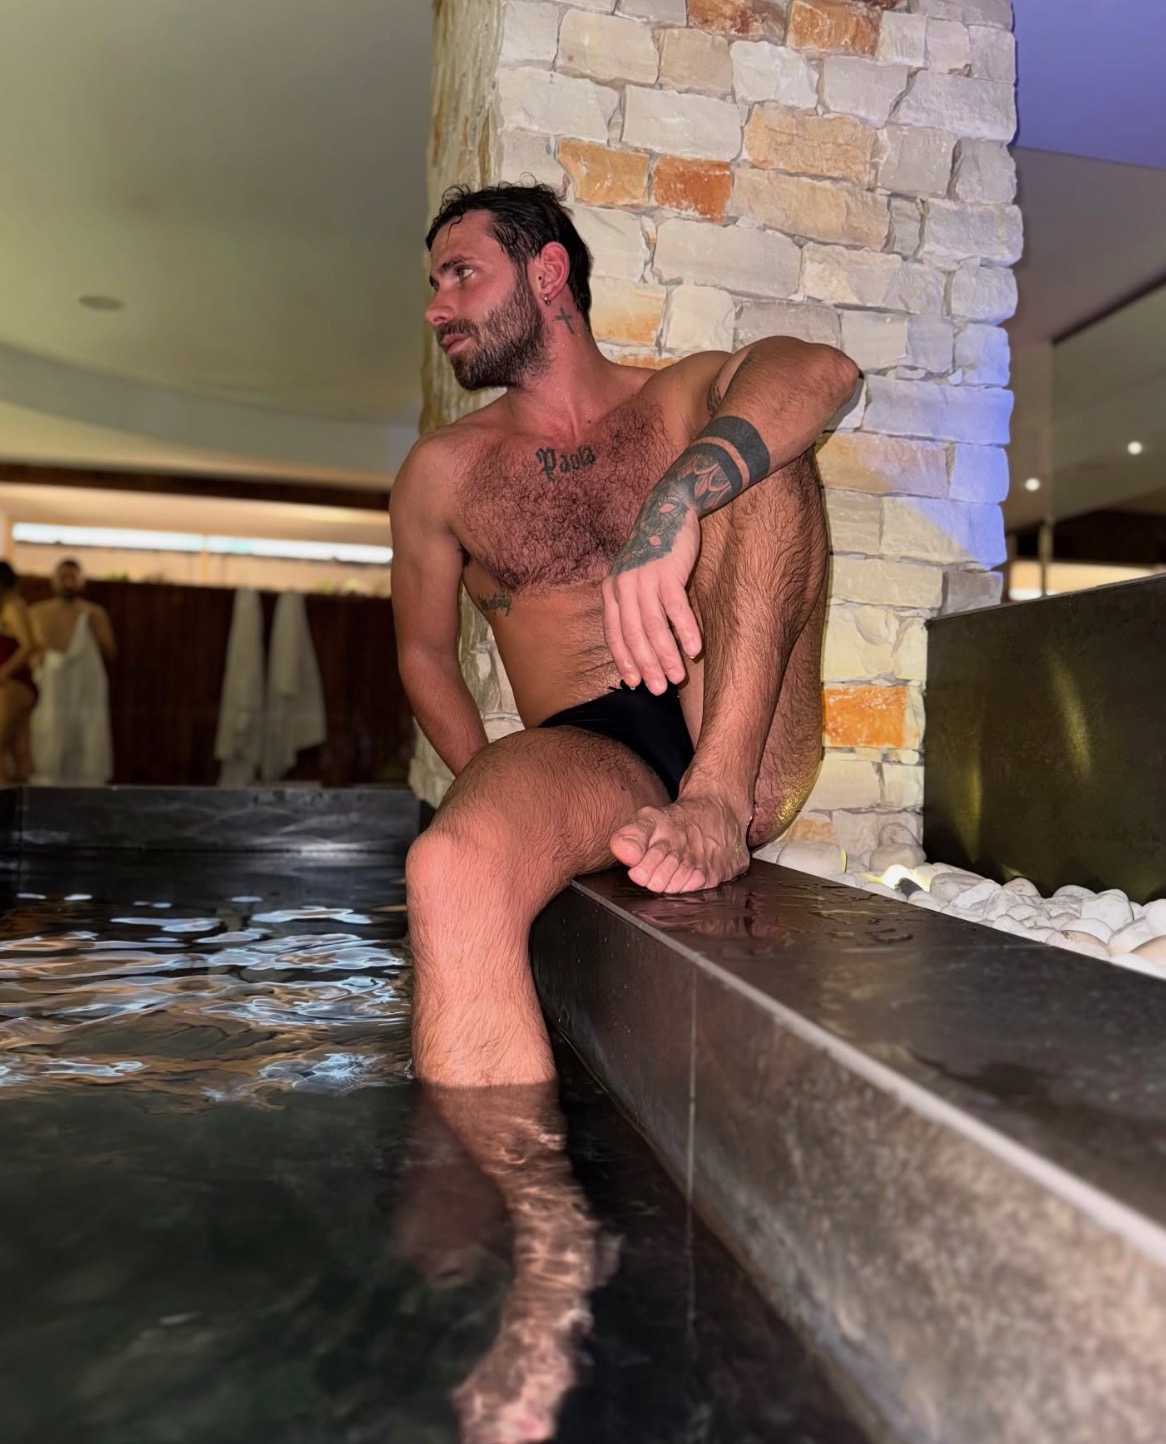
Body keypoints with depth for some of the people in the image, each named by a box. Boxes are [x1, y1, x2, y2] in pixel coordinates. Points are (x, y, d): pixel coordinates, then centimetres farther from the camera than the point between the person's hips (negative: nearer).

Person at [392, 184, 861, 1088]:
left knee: (751, 448, -16)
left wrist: (673, 502, -32)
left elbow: (822, 370, -12)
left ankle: (719, 802, -27)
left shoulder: (684, 403, 12)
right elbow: (425, 653, 21)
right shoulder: (443, 471, 16)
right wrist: (499, 791, 6)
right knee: (452, 873, -35)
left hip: (750, 751, 1)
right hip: (585, 754, 0)